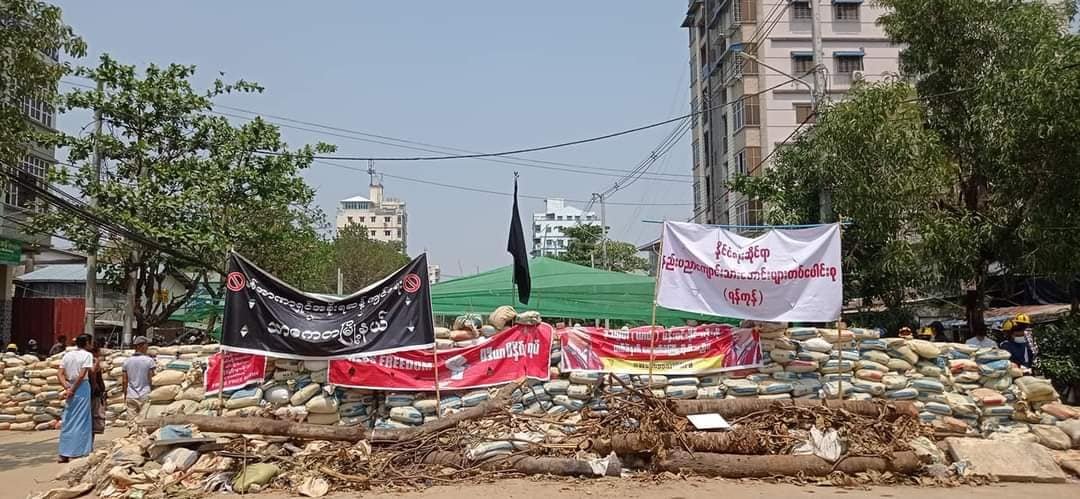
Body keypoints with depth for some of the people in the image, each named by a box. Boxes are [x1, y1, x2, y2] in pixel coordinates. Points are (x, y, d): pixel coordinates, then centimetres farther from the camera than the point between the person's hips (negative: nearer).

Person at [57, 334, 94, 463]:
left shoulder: (67, 355, 12)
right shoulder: (87, 355, -7)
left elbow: (60, 374, 4)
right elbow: (82, 375, -15)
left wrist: (67, 387, -5)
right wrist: (72, 389, -10)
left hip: (70, 388, 6)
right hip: (82, 387, -6)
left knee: (67, 420, 10)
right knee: (81, 421, 1)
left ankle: (64, 454, 12)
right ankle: (79, 452, 2)